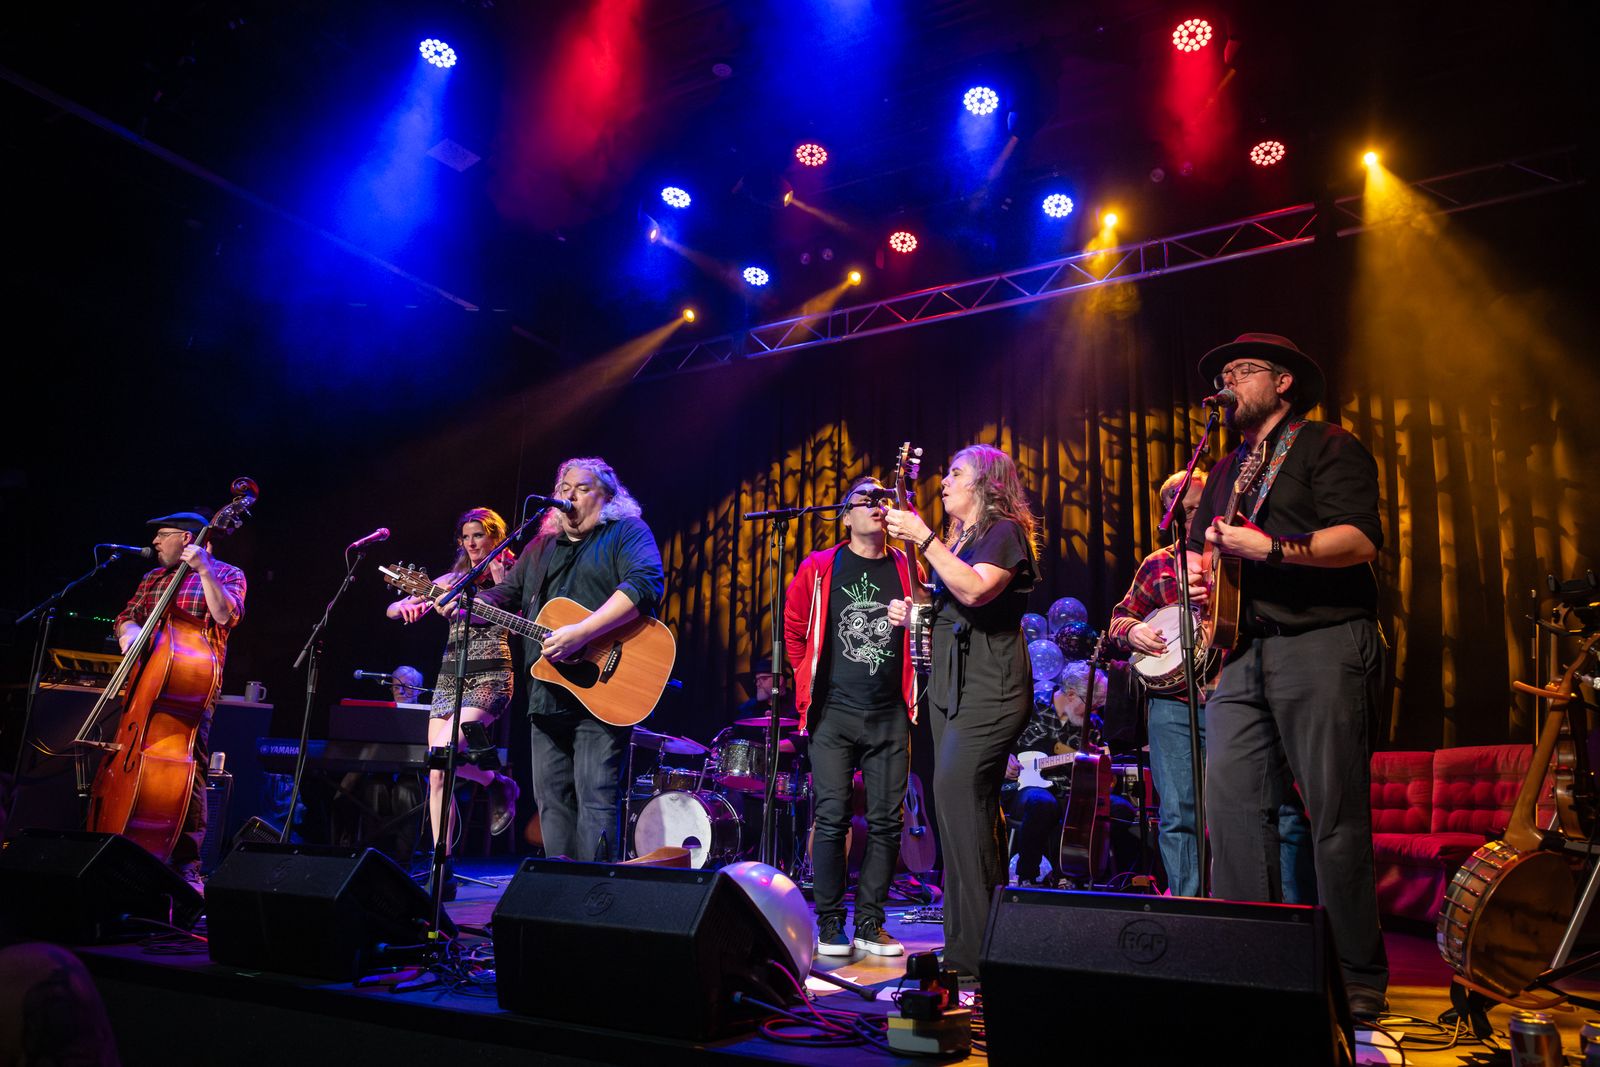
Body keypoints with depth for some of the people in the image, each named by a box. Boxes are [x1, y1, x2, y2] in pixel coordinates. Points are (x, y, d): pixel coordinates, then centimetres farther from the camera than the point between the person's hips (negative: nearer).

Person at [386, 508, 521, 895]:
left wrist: (499, 580, -17)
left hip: (489, 678, -6)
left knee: (441, 754, -25)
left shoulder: (510, 577, 1)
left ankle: (497, 783, 6)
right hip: (449, 678, 6)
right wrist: (405, 606, -16)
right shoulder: (452, 580, 13)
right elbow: (392, 610, 7)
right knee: (437, 774, -1)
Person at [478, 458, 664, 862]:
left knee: (595, 796, -9)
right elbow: (506, 594, 26)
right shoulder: (541, 547, 22)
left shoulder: (627, 533, -1)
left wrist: (580, 633, -25)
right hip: (547, 692, 7)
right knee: (551, 796, 10)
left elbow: (645, 585, -19)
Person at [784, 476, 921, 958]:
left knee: (887, 821, 3)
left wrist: (911, 687, 6)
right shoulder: (819, 569, 3)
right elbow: (793, 630, 12)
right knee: (832, 818, -3)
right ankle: (829, 925, 8)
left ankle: (870, 924, 15)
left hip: (890, 716, 2)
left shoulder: (907, 569, 7)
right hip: (835, 714, -2)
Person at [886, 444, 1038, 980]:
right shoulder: (956, 539, 21)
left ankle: (974, 943, -13)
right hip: (950, 684, 9)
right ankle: (969, 941, 16)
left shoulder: (1004, 531, -5)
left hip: (989, 687, -9)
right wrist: (911, 612, 13)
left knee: (956, 794, -18)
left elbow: (974, 591, -23)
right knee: (972, 807, 9)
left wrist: (924, 538, -19)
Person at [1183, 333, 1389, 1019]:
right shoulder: (1226, 469, 25)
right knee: (1230, 801, -2)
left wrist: (1270, 547, -19)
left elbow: (1360, 540, -9)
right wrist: (1197, 570, 5)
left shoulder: (1329, 447, 5)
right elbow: (1200, 544, 28)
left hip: (1321, 646, -6)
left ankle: (1360, 982, 7)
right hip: (1242, 654, 6)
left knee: (1337, 817, -4)